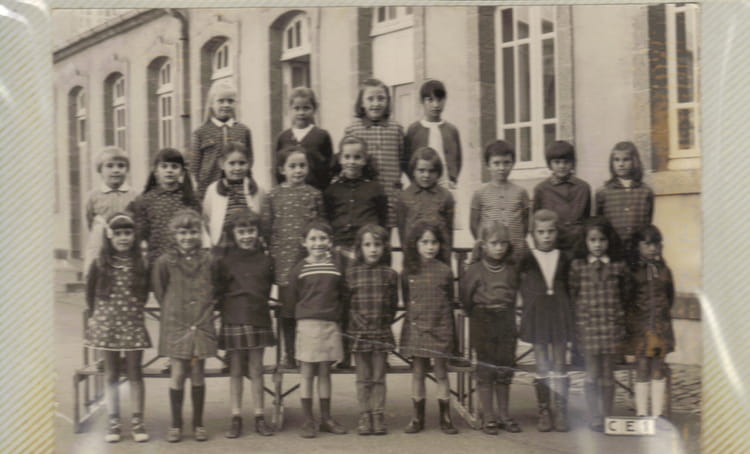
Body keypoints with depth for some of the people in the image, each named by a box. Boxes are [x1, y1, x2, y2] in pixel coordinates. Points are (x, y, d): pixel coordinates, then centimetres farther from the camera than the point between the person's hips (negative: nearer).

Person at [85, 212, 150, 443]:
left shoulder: (140, 263, -2)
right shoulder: (100, 263, -3)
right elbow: (91, 292, 6)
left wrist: (135, 309, 2)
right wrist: (94, 315, 3)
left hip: (133, 324, 0)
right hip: (106, 323, 0)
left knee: (135, 373, 4)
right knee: (111, 374, 8)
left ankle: (137, 421, 11)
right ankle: (114, 422, 15)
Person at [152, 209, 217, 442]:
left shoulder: (208, 260, 1)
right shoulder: (165, 261, -2)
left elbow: (215, 289, 12)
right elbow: (159, 292, 9)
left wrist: (205, 308, 6)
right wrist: (172, 310, 7)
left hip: (202, 324, 1)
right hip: (175, 324, -1)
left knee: (197, 374, 5)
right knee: (178, 373, -1)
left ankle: (198, 423, 17)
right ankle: (176, 425, 12)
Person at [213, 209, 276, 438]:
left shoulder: (264, 259, 5)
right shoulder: (224, 259, -1)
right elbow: (217, 289, 1)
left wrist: (263, 304, 7)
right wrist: (223, 306, -6)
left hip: (258, 319, 2)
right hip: (233, 320, -1)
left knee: (257, 369, 7)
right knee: (235, 370, 6)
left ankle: (259, 417, 15)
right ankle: (236, 418, 13)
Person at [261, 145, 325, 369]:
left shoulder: (314, 195, 5)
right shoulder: (273, 196, 3)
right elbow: (265, 227, 6)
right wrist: (270, 252, 2)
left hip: (309, 256, 0)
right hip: (284, 257, 0)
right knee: (286, 307, 7)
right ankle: (288, 353, 19)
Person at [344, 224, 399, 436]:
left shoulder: (390, 274, 1)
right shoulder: (351, 273, -1)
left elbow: (393, 304, 7)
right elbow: (344, 301, 4)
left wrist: (385, 322, 2)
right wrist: (351, 323, -1)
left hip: (382, 332, 0)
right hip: (359, 331, 0)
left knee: (379, 378, 7)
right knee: (363, 378, 8)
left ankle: (378, 416, 14)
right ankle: (364, 417, 15)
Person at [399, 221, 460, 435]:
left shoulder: (444, 270, 0)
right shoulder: (408, 272, 2)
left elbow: (449, 302, 6)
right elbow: (406, 300, 10)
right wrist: (414, 317, 3)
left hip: (439, 328, -1)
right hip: (416, 327, 1)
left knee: (441, 373, 5)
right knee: (417, 372, 7)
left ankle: (445, 418, 14)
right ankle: (418, 418, 16)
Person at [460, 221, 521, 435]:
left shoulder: (512, 269, 4)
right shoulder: (475, 270, -6)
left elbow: (515, 294, 14)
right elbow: (465, 297, 0)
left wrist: (507, 312, 8)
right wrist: (476, 315, 4)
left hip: (506, 323, 3)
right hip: (483, 324, -3)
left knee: (505, 370, 9)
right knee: (486, 370, 3)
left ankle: (503, 414, 21)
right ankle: (488, 416, 12)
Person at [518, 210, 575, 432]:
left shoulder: (565, 258, 4)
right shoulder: (527, 260, 0)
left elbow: (570, 287, 8)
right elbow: (525, 290, 2)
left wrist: (569, 314, 2)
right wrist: (529, 312, -6)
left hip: (560, 313, 1)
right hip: (537, 315, -1)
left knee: (559, 364, 4)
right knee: (542, 366, 5)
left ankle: (560, 411, 10)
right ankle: (544, 412, 13)